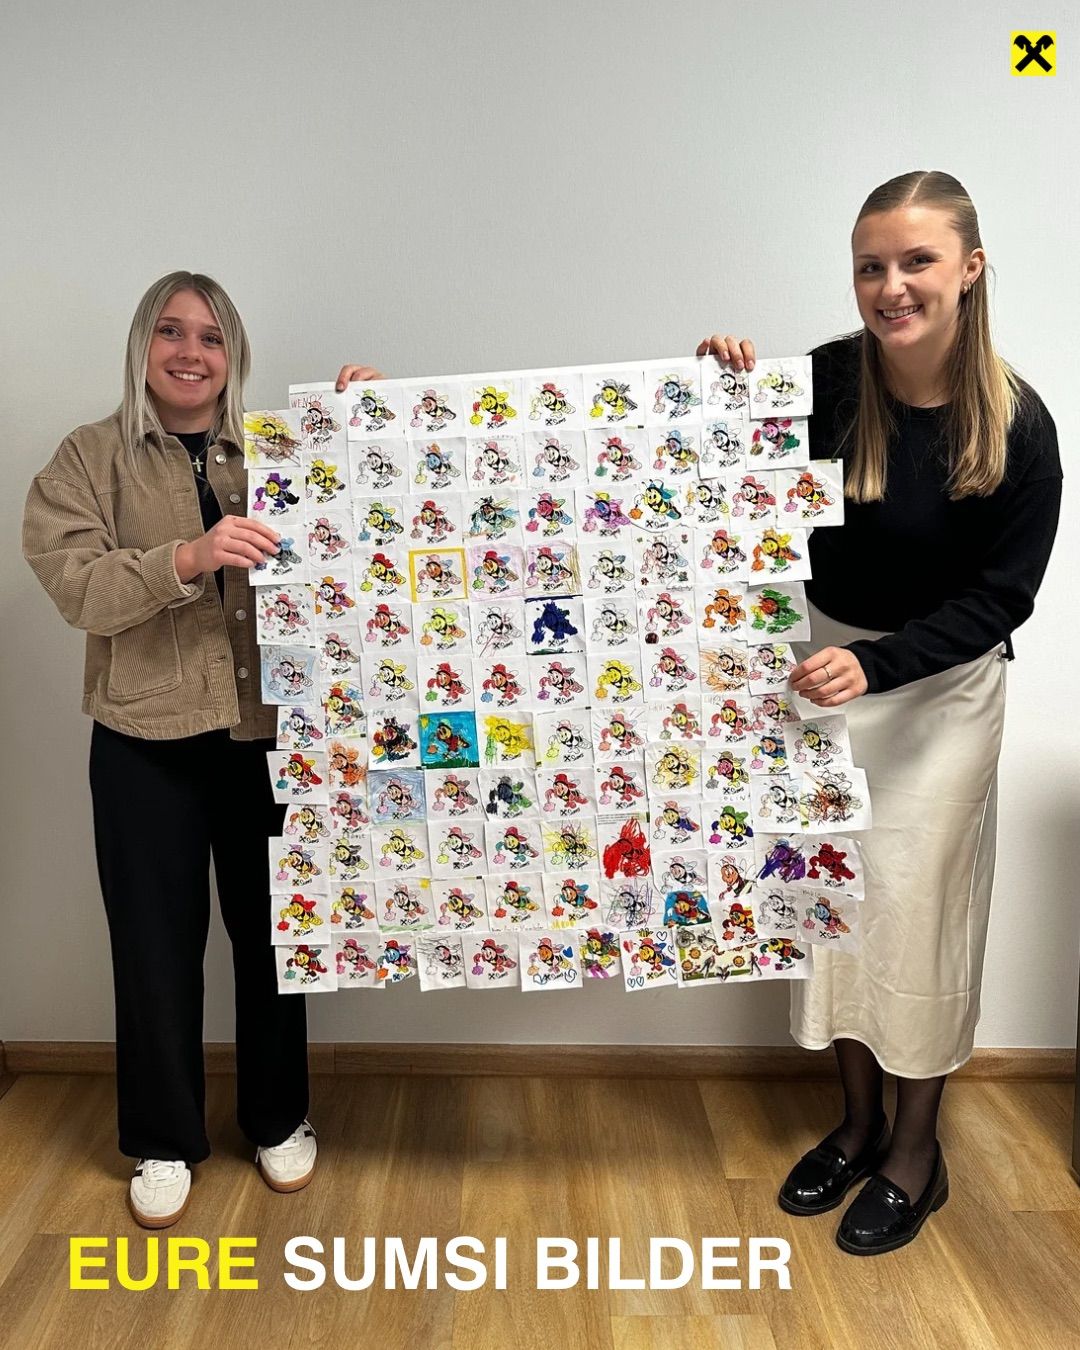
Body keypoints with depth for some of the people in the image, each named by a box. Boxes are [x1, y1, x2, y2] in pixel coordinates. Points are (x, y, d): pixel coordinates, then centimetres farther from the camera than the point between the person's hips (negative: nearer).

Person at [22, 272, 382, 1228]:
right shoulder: (89, 458, 3)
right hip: (145, 744, -1)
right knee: (157, 945, 8)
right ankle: (164, 1142, 30)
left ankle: (279, 1119, 34)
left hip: (266, 735, 1)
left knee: (270, 933, 12)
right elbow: (76, 586, -11)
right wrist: (188, 558, -27)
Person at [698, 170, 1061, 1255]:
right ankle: (858, 1121, 33)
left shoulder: (1015, 424, -16)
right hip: (827, 660, 3)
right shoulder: (822, 381, -12)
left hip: (941, 687, -2)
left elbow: (1001, 596, -13)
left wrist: (875, 663, -26)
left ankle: (916, 1149, 28)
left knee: (918, 903, 5)